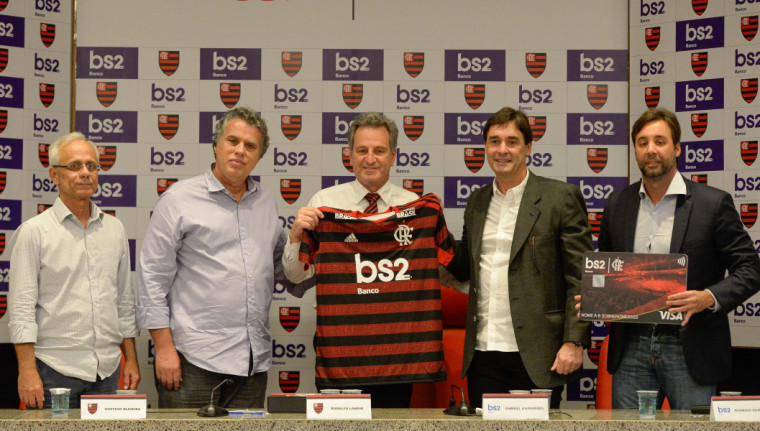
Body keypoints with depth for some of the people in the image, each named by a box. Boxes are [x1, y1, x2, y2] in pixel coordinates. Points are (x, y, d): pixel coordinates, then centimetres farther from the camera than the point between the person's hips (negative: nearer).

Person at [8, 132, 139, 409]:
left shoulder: (114, 229, 13)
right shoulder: (34, 232, -2)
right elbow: (22, 308, -7)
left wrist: (131, 360, 13)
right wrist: (27, 371, -14)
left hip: (108, 371, 4)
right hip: (55, 371, -4)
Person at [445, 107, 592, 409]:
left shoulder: (561, 197, -2)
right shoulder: (476, 202, 15)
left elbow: (580, 277, -5)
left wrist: (573, 342, -12)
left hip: (536, 357, -4)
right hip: (483, 353, 5)